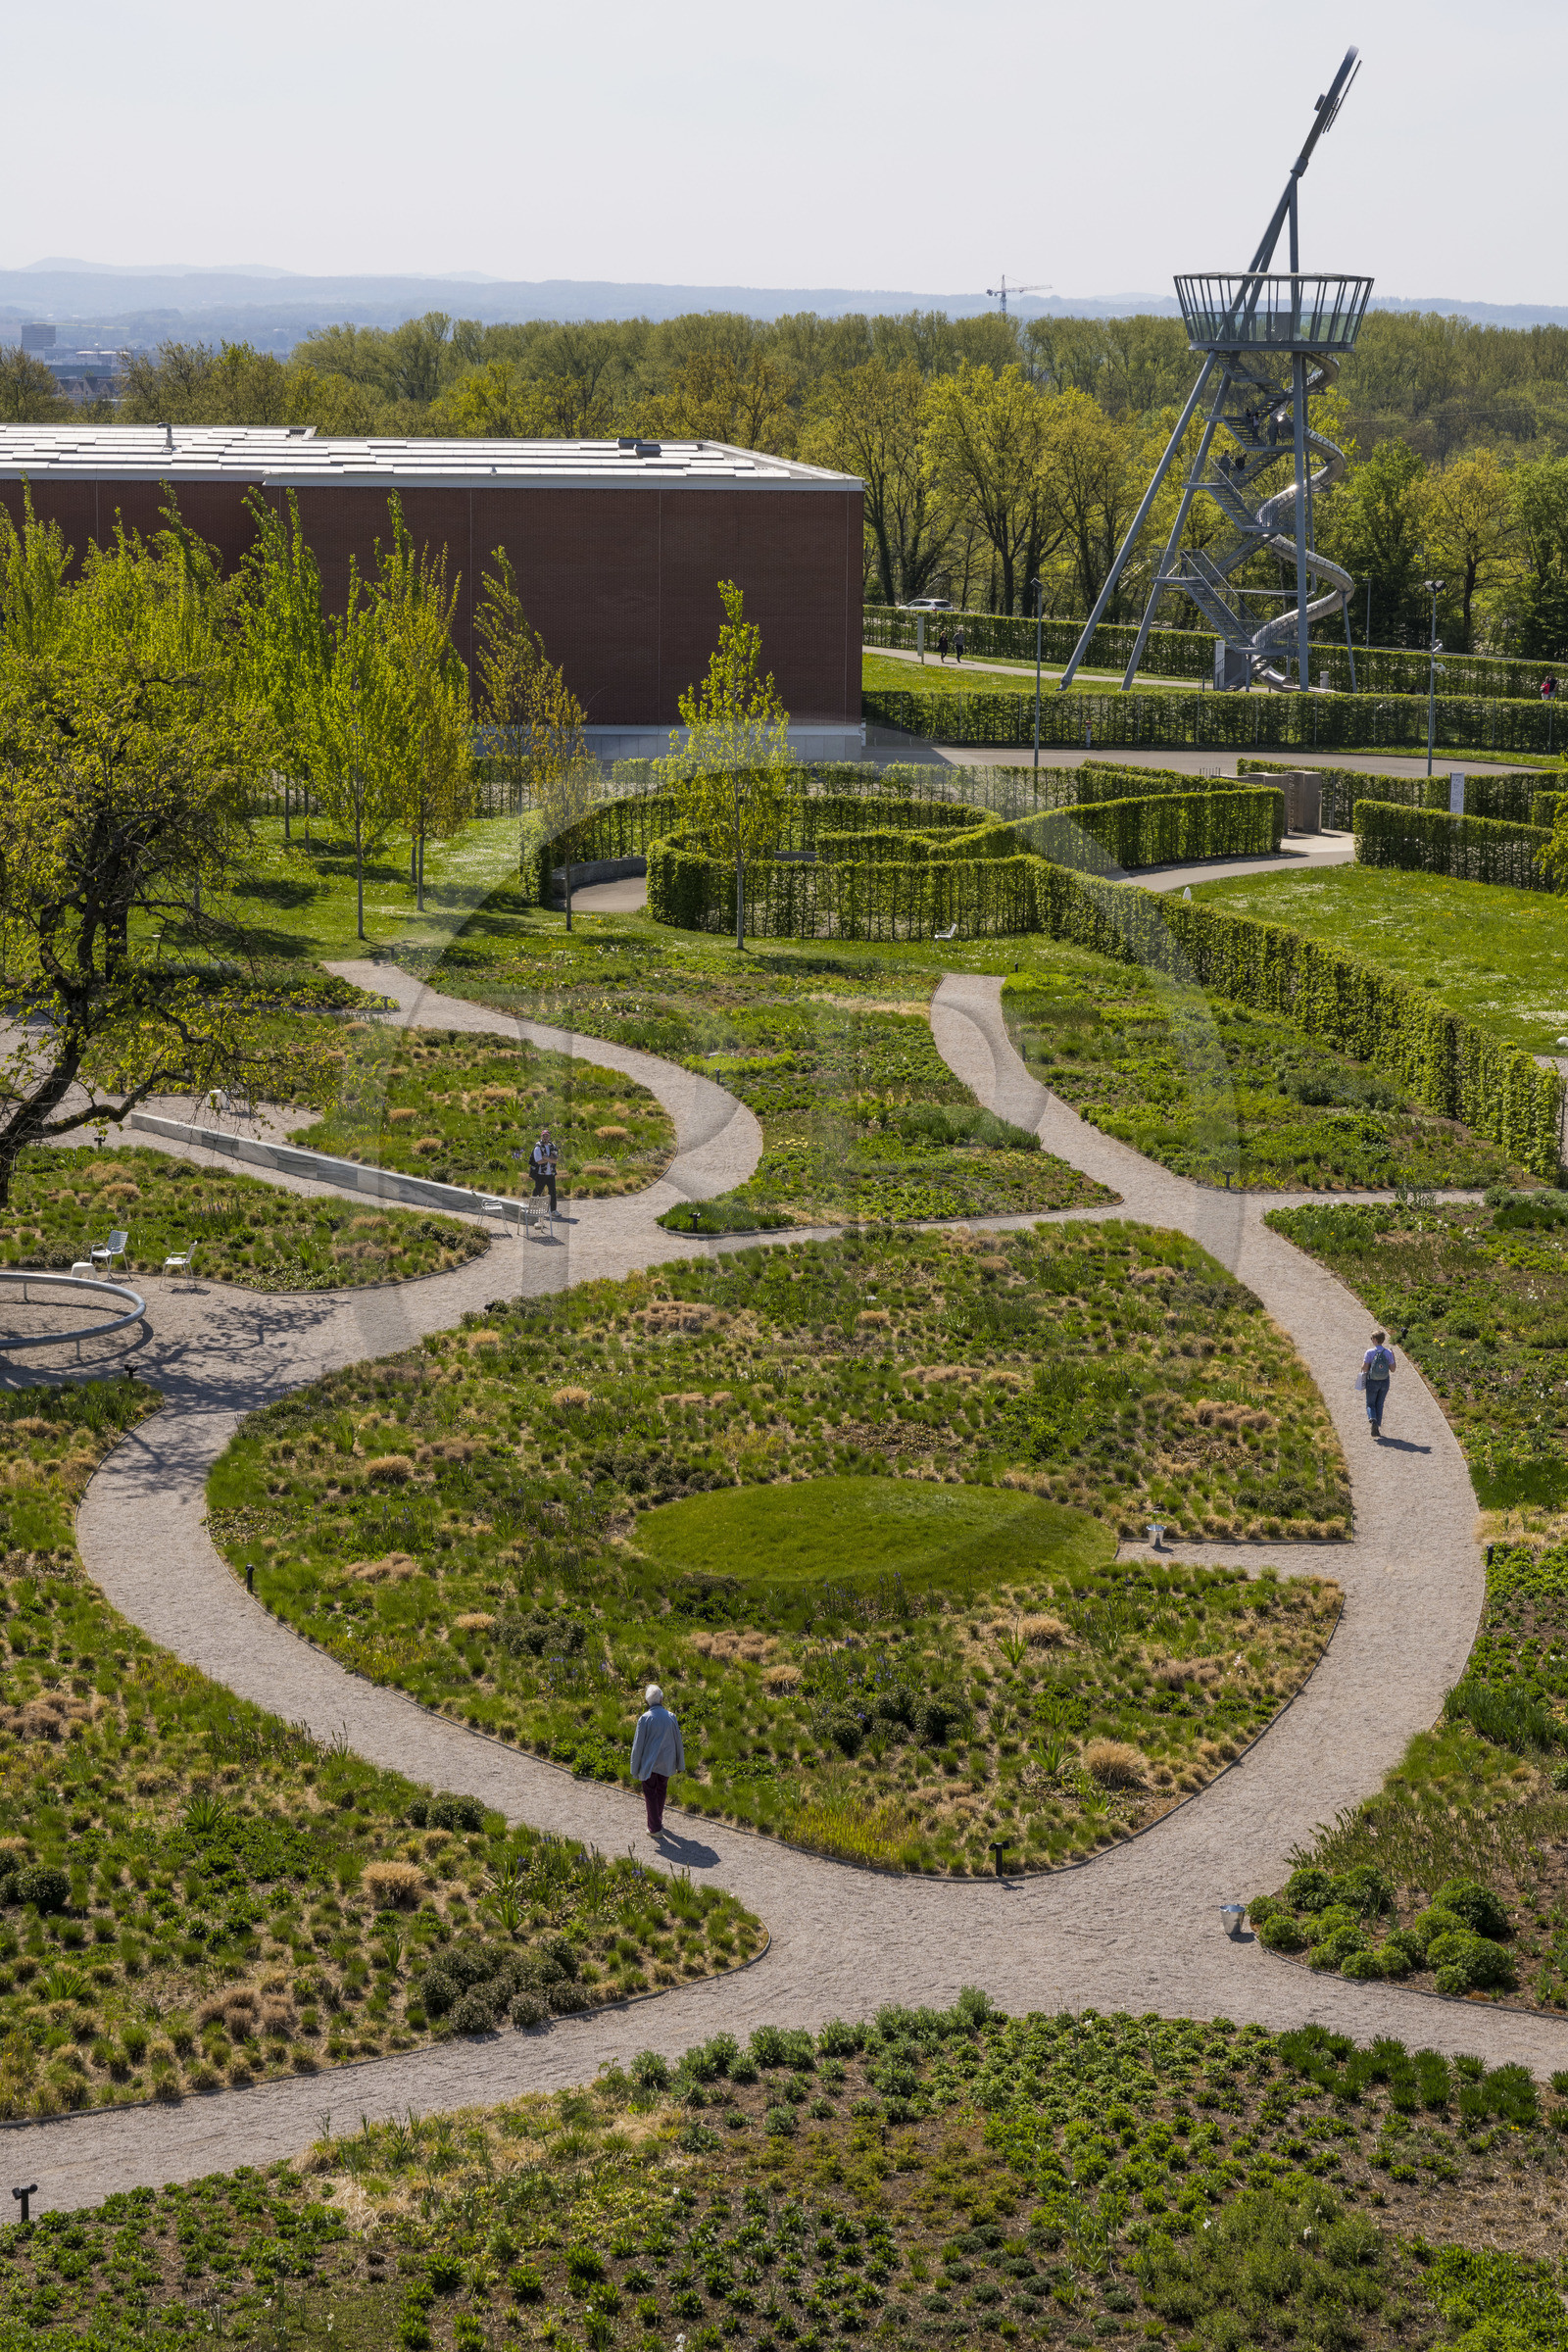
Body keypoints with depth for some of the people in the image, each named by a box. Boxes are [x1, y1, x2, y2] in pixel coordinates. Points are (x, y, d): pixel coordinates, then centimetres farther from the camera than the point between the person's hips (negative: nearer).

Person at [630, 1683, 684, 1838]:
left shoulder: (645, 1719, -16)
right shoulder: (670, 1717, -6)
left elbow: (638, 1745, -12)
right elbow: (678, 1741, 4)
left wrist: (635, 1769, -3)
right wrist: (680, 1765, 15)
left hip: (649, 1763, -4)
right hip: (666, 1764, 4)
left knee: (650, 1793, 7)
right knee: (661, 1791, 21)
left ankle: (655, 1828, 8)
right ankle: (658, 1821, 36)